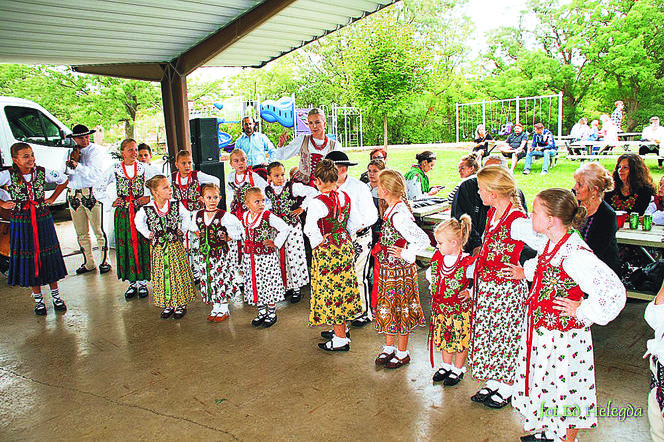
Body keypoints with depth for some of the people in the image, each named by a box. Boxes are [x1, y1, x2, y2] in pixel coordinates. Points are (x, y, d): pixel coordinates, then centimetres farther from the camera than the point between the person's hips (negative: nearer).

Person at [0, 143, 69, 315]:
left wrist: (52, 198, 7)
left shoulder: (42, 172, -4)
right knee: (29, 260, 6)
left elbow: (63, 180, 12)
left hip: (43, 220, 1)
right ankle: (38, 299, 19)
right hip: (21, 223, -1)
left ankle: (56, 296, 20)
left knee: (49, 257, 7)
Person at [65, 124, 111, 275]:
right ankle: (88, 263, 18)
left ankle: (105, 261, 6)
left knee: (99, 230, -3)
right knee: (81, 233, 9)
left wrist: (77, 166, -24)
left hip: (92, 193, -5)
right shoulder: (70, 152, 14)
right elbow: (68, 172, 3)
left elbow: (94, 172, -12)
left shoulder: (96, 150, 0)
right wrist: (73, 159, -12)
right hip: (73, 194, 5)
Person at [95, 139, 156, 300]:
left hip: (141, 211, 0)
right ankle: (131, 283, 14)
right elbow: (98, 189, 9)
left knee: (142, 245, 0)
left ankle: (142, 282, 11)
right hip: (122, 213, 1)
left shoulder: (143, 168, 1)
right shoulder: (114, 170, 2)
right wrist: (111, 202, 1)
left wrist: (150, 198, -1)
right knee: (126, 246, 3)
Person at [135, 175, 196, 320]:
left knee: (179, 274, 3)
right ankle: (167, 305, 21)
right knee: (161, 275, 7)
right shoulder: (146, 209, -8)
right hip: (158, 248, 1)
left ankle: (181, 304, 16)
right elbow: (138, 221, 13)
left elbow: (187, 217, 12)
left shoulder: (177, 205, -8)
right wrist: (148, 234, 7)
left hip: (176, 246, 0)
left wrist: (182, 230, 4)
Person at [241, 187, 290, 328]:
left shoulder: (269, 217, -14)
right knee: (254, 283, 12)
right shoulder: (244, 217, 2)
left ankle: (271, 313, 19)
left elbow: (285, 228, -9)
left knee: (269, 283, 2)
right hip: (250, 257, 5)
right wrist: (246, 245, 13)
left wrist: (276, 243, -10)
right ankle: (261, 312, 28)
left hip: (267, 256, -5)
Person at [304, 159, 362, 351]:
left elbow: (310, 229, -27)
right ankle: (342, 328, 34)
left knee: (330, 289, 1)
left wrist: (318, 243, -11)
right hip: (345, 246, 8)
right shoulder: (345, 197, 2)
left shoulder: (318, 202, -20)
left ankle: (341, 339, 8)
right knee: (344, 285, 18)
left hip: (327, 250, -8)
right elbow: (354, 220, 11)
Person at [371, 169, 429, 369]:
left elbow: (423, 240, -31)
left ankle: (402, 353, 24)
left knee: (399, 308, 6)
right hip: (387, 268, 9)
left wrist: (405, 254, -20)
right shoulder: (393, 208, 3)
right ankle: (389, 348, 34)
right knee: (388, 307, 18)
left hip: (398, 270, -9)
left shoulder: (399, 215, -26)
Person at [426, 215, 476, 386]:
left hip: (460, 309, -5)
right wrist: (433, 284, 4)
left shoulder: (468, 263, -21)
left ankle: (458, 369, 28)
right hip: (440, 306, 5)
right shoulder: (437, 256, -4)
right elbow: (430, 272, 16)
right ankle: (446, 366, 37)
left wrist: (470, 293, -16)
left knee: (460, 339, 9)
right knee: (444, 337, 18)